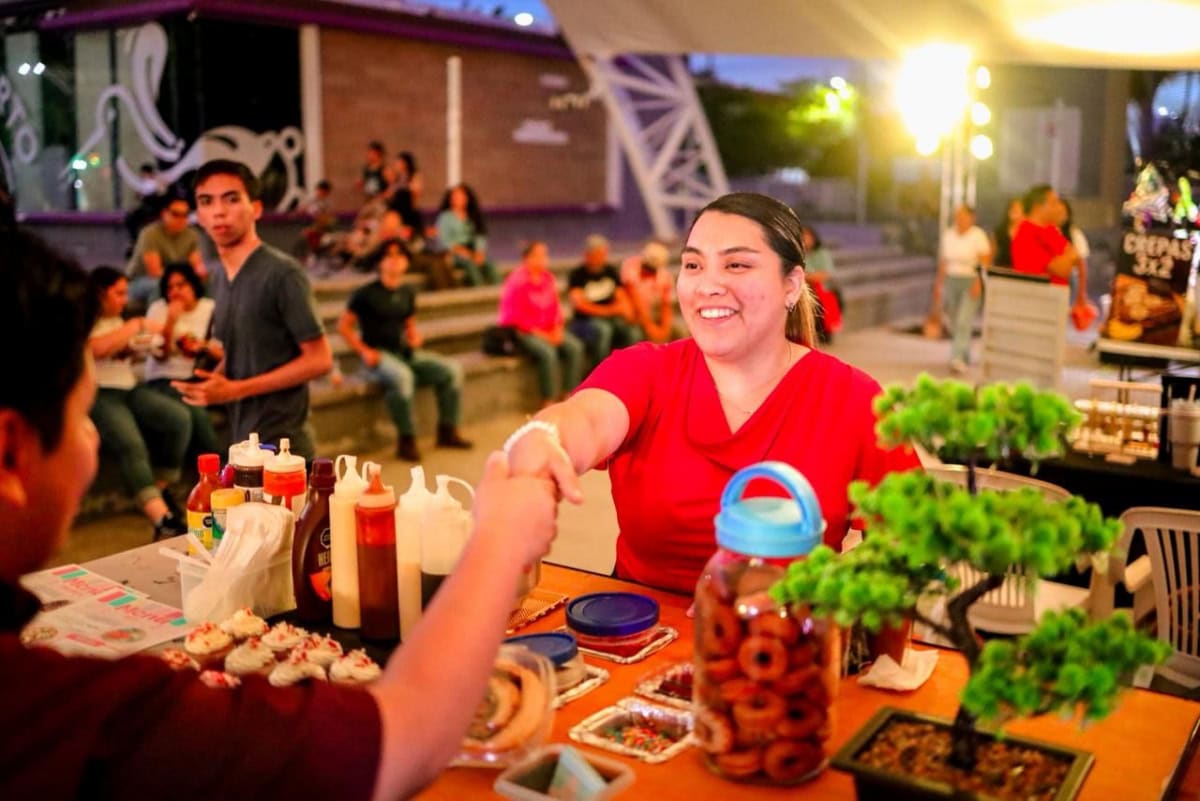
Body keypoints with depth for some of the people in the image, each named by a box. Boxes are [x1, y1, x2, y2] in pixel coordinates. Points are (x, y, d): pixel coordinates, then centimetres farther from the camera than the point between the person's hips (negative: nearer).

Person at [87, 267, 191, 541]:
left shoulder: (116, 321, 23)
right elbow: (96, 348, -23)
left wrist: (137, 344, 9)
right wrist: (137, 325, -18)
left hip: (129, 389, 8)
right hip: (98, 394, -7)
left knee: (179, 417, -19)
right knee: (131, 444, -32)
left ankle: (161, 492, -10)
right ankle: (163, 519, -41)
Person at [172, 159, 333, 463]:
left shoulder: (283, 274, -14)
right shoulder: (219, 275, 8)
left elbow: (319, 360, -15)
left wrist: (236, 389, -17)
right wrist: (215, 378, -2)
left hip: (282, 448, -7)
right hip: (240, 444, 7)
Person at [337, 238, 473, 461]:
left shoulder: (408, 292, 13)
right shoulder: (366, 293, -4)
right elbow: (343, 326, -2)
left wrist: (414, 336, 3)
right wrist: (364, 351, -11)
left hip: (405, 352, 6)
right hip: (379, 355, -6)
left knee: (451, 369, -11)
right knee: (402, 376, -39)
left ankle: (447, 430, -1)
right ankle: (406, 440, -26)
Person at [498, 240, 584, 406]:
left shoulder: (548, 278, 8)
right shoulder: (517, 281, -12)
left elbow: (556, 307, 14)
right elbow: (516, 317, -15)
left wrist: (557, 330, -4)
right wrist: (542, 335, -17)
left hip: (549, 330, 7)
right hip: (522, 331, -7)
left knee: (575, 347, -17)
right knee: (548, 352, -33)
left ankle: (568, 396, -12)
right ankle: (549, 402, -25)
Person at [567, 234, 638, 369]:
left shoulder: (611, 271, 14)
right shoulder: (577, 275, -1)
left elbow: (622, 297, 13)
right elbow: (579, 304, -12)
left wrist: (626, 310, -11)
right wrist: (607, 310, -17)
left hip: (613, 318, 4)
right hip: (586, 320, -4)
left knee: (633, 333, -27)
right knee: (603, 330, -38)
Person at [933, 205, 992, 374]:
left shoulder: (978, 235, -7)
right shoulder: (947, 234, 7)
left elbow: (986, 263, -10)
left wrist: (979, 283, -22)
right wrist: (938, 284, 13)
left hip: (971, 283, -5)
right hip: (951, 281, 5)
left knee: (963, 322, -15)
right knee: (955, 323, 9)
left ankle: (958, 359, -20)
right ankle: (965, 357, 25)